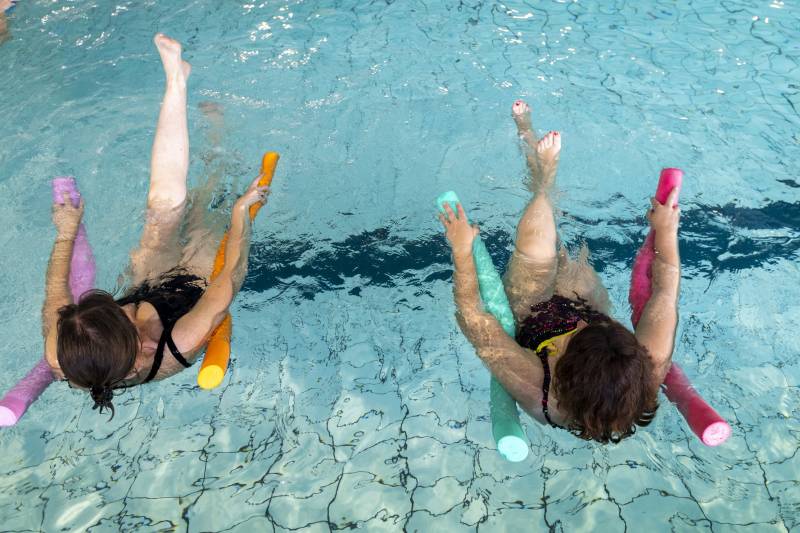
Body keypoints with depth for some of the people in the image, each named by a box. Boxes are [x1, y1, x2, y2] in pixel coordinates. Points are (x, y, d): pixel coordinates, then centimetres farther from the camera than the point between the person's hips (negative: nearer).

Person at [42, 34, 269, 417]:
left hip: (148, 285, 2)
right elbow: (234, 272, -36)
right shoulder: (180, 349, -49)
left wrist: (66, 233, 0)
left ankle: (176, 81, 6)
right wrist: (241, 209, -22)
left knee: (165, 205, -12)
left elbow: (55, 291, -17)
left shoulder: (60, 358, -39)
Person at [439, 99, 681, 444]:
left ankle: (544, 170, 25)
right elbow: (666, 292, -23)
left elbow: (472, 319, -35)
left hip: (532, 319, -2)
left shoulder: (535, 391, -46)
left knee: (537, 230, -9)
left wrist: (462, 251, -26)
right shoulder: (648, 373, -40)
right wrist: (666, 231, -10)